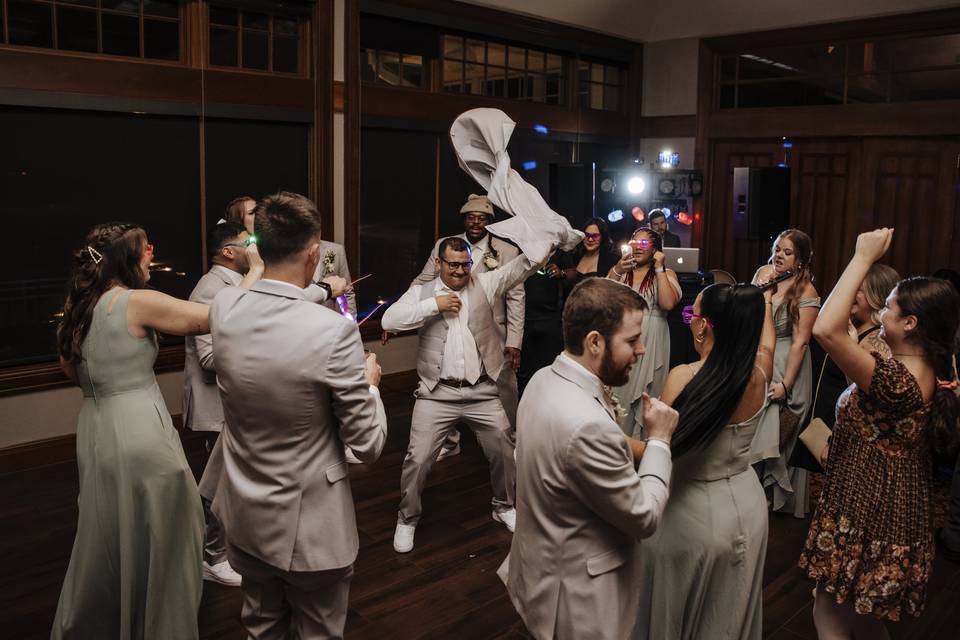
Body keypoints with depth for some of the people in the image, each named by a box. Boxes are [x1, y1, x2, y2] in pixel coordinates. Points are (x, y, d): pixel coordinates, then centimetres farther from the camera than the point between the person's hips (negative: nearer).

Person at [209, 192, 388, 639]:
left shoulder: (222, 308, -11)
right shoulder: (334, 331, -27)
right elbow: (368, 445, -18)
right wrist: (369, 382, -1)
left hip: (245, 518, 5)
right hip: (310, 528, -5)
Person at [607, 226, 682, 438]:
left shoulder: (666, 274, 5)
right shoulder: (618, 271, 12)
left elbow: (668, 303, -14)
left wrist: (658, 268, -9)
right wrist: (617, 272, -16)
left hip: (650, 344, -2)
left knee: (644, 397, 2)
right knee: (617, 394, 6)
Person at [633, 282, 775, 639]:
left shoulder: (683, 378, -25)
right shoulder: (759, 372, -9)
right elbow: (766, 339, 15)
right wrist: (764, 301, 31)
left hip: (695, 513, -5)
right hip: (747, 506, 5)